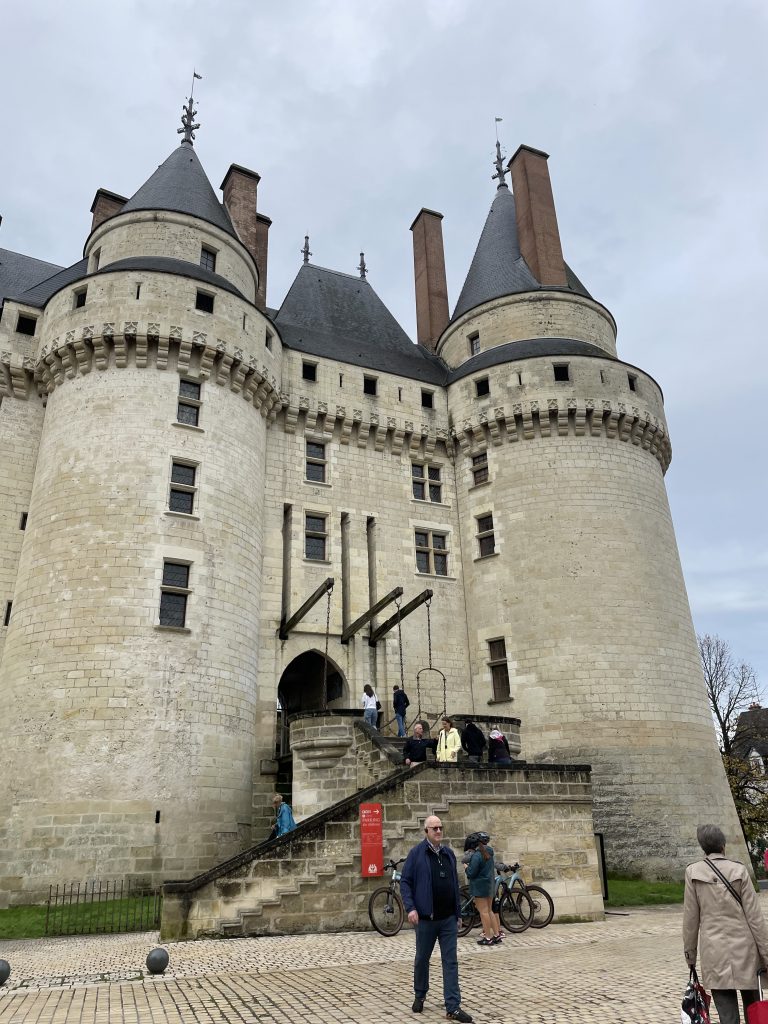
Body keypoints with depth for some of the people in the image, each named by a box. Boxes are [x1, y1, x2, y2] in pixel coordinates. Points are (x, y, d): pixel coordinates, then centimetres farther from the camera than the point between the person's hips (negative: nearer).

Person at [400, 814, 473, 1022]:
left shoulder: (449, 853, 7)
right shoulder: (417, 853, -8)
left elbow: (455, 884, 14)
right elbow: (405, 882, -8)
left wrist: (458, 913, 15)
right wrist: (410, 907, -19)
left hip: (449, 919, 4)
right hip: (426, 918, -3)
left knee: (451, 962, 2)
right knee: (422, 959, 13)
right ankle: (419, 996, 34)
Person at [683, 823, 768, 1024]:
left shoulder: (693, 872, -3)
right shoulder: (739, 870, -5)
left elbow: (690, 918, 0)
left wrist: (690, 953, 10)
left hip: (714, 952, -1)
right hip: (744, 949, 1)